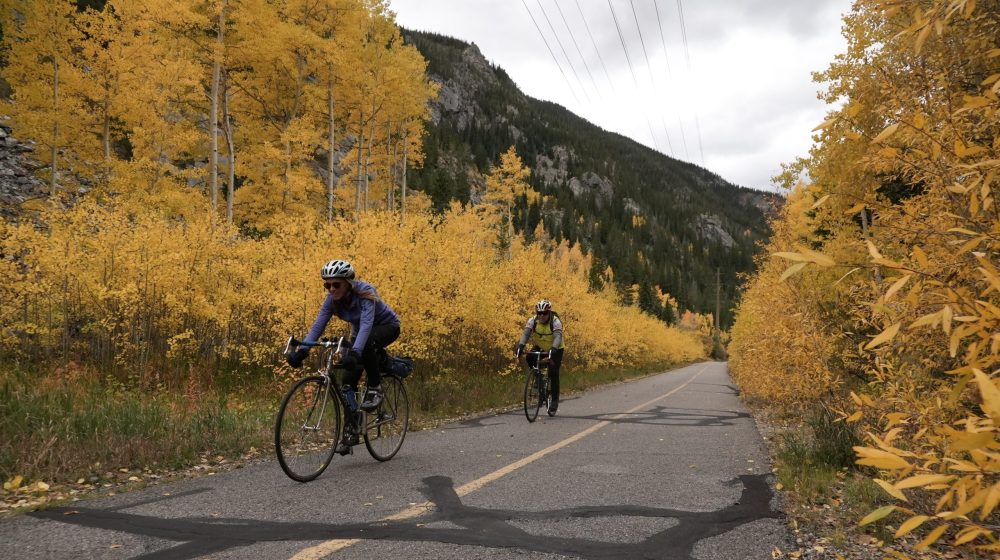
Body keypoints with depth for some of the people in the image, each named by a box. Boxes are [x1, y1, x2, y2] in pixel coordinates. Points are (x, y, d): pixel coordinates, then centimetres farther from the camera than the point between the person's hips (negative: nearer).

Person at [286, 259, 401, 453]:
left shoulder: (365, 293, -33)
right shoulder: (332, 299, -16)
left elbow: (366, 324, -46)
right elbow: (318, 325, -24)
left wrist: (355, 352, -61)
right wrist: (302, 350, -40)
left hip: (387, 326, -5)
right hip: (360, 332, 5)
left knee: (366, 344, -40)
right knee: (349, 379, -11)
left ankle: (375, 388, -19)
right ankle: (351, 431, -1)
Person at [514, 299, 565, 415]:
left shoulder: (555, 321, -26)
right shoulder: (533, 321, -17)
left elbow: (558, 336, -40)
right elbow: (526, 333, -29)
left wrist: (553, 349, -59)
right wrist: (520, 346, -47)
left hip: (555, 349, -3)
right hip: (540, 347, 3)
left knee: (553, 374, -13)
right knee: (530, 358, -27)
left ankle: (554, 400, -1)